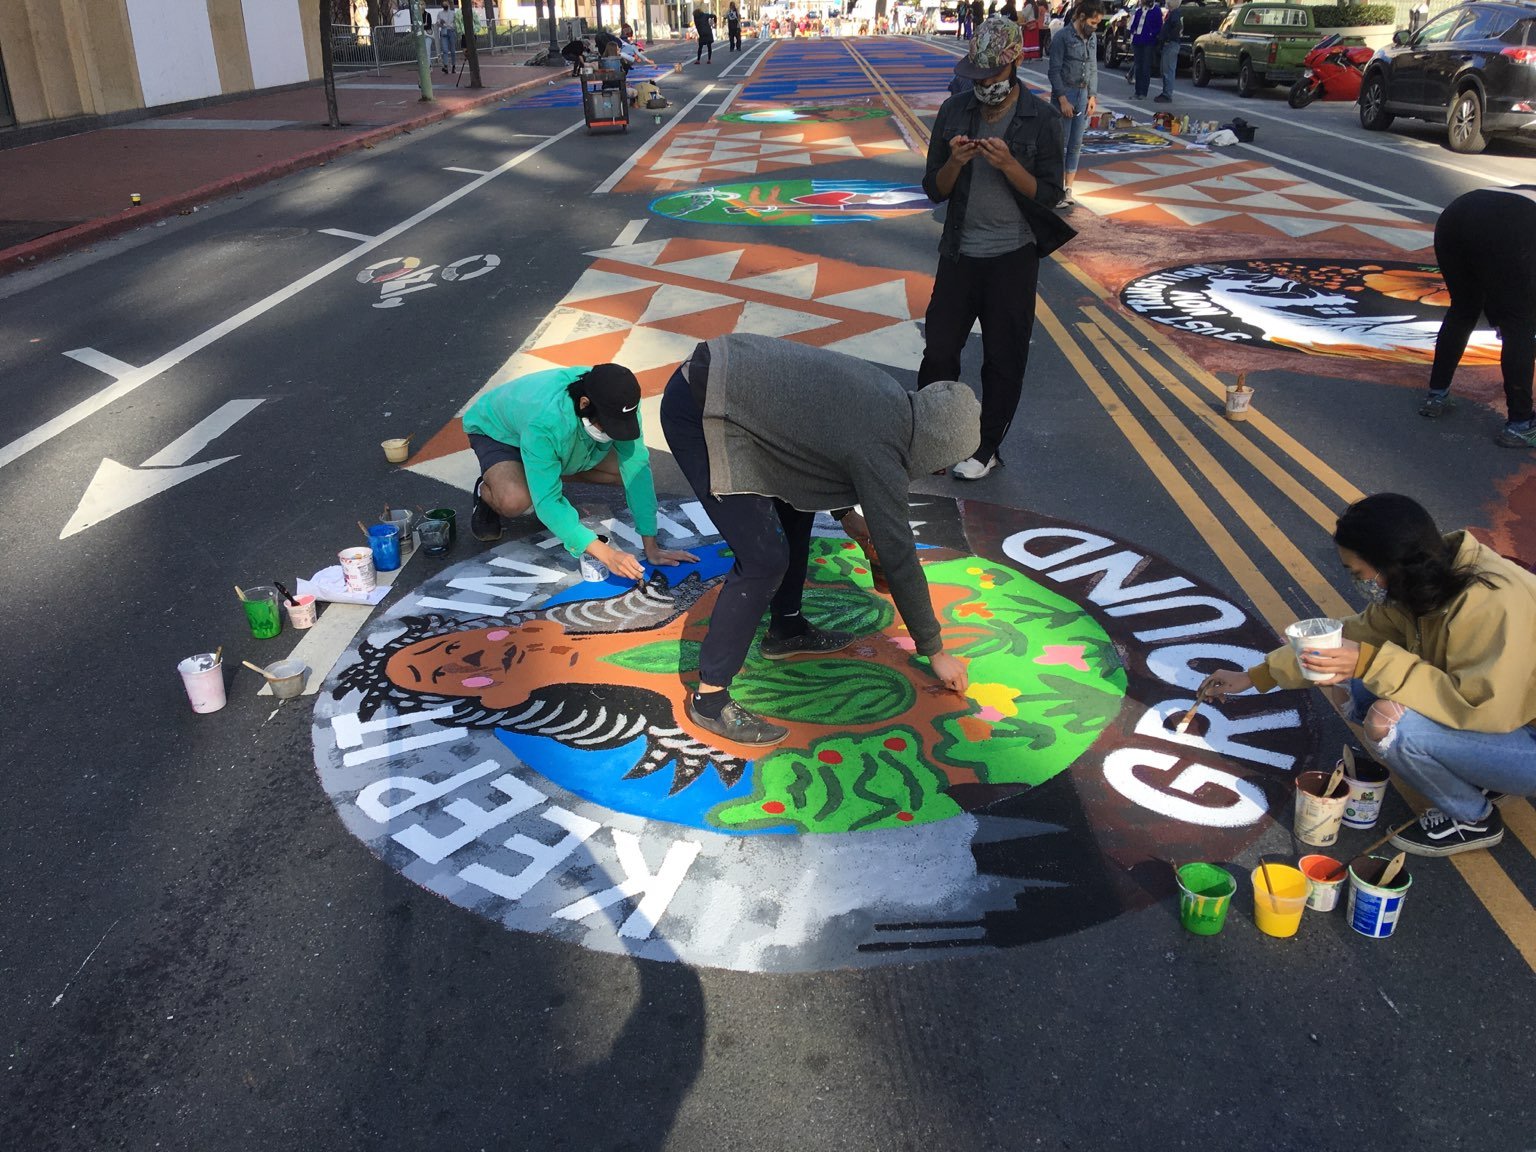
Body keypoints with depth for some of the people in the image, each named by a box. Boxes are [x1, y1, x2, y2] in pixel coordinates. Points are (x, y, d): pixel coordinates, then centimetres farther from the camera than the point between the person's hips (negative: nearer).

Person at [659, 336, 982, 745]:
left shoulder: (889, 398, 8)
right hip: (700, 416, -10)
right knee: (764, 560, -9)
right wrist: (935, 652, -1)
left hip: (717, 378, 10)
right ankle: (710, 698, 3)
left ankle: (786, 628, 37)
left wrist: (845, 514, 28)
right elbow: (898, 556, -10)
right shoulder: (880, 448, -16)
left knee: (796, 503, 21)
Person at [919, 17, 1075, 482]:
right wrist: (955, 162, -18)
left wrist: (1008, 164, -22)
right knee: (939, 351, 5)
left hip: (1013, 258, -2)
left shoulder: (1041, 119, -7)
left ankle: (986, 447, 23)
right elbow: (935, 190, 2)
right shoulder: (954, 111, 0)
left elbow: (1049, 195, -7)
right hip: (960, 254, 2)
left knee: (1004, 360, 7)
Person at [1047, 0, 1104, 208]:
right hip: (1064, 93, -6)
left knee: (1076, 144, 7)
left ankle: (1068, 188, 13)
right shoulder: (1062, 36, -10)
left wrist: (1092, 96, 4)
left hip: (1083, 95, 6)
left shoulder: (1093, 38, 8)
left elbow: (1093, 69, 13)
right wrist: (1063, 100, -14)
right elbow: (1054, 71, -11)